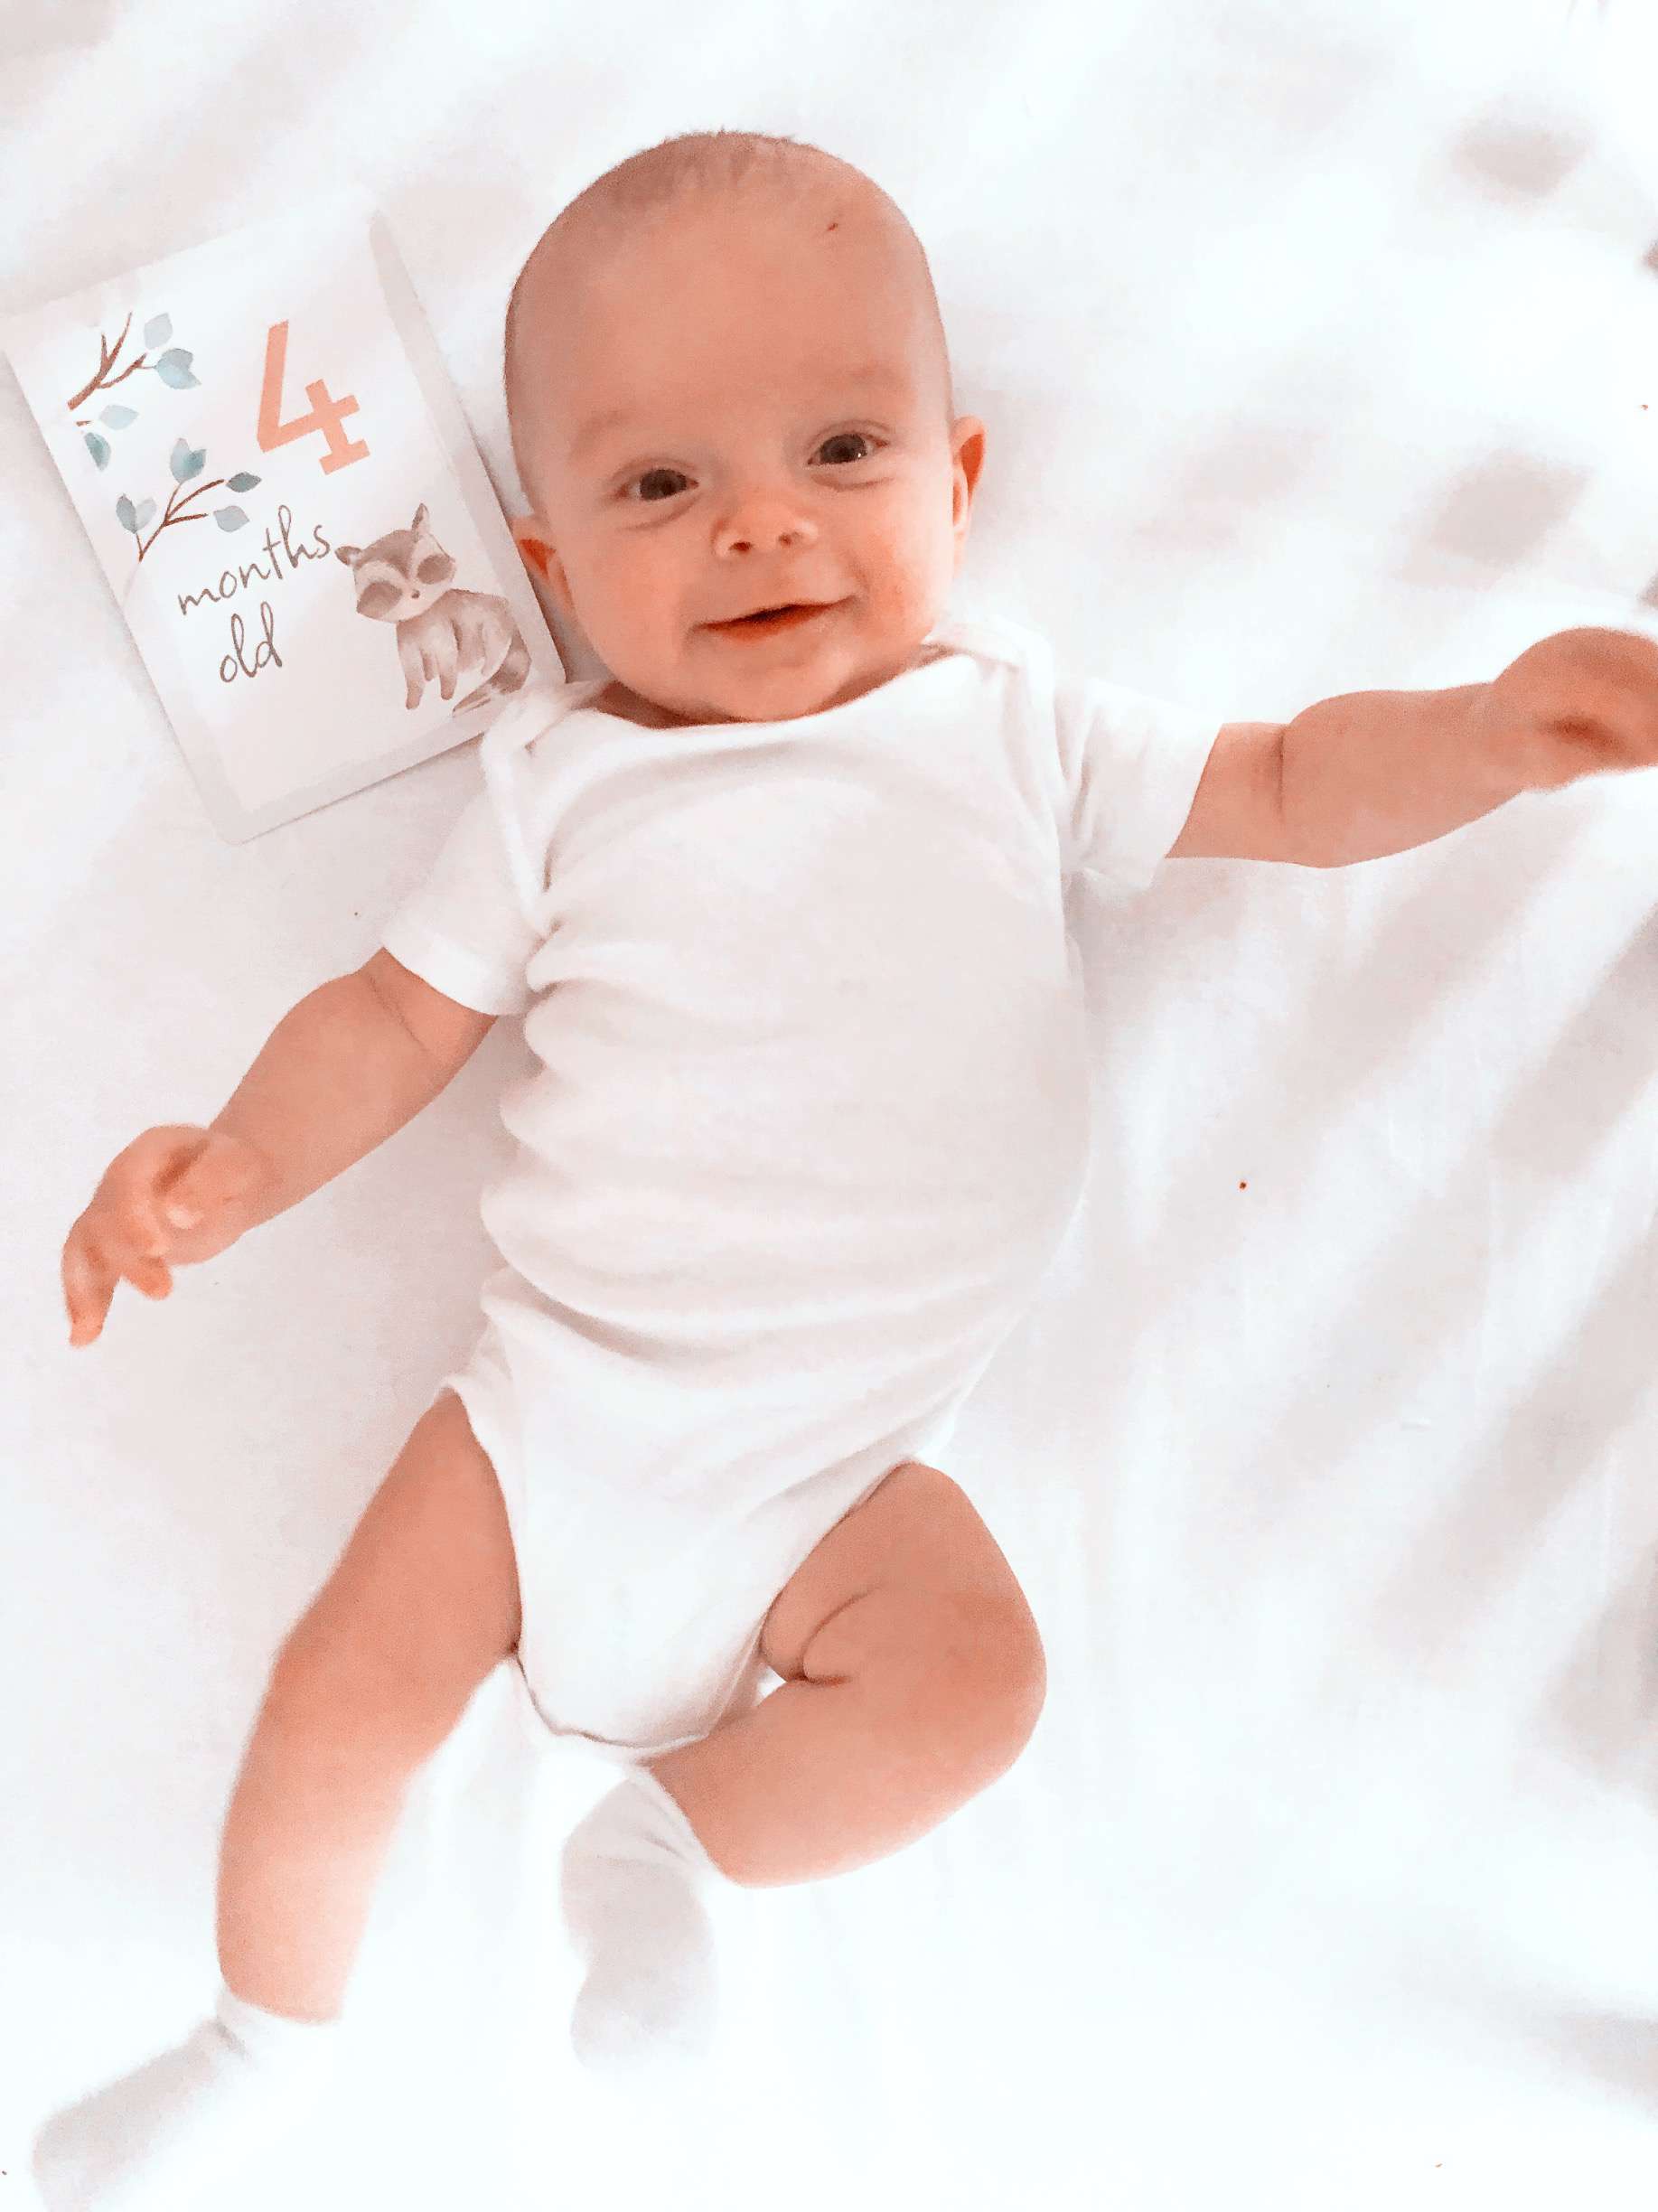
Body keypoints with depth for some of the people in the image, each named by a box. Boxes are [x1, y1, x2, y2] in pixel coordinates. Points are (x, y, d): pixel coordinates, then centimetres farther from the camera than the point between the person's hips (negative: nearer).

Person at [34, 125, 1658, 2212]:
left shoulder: (1011, 720, 4)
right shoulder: (563, 781, 3)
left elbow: (1286, 788, 9)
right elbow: (397, 1011, 4)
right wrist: (235, 1158, -13)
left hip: (839, 1461, 0)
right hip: (559, 1398, 1)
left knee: (971, 1668, -23)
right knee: (344, 1692, -5)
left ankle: (670, 1831, 5)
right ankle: (266, 2044, 25)